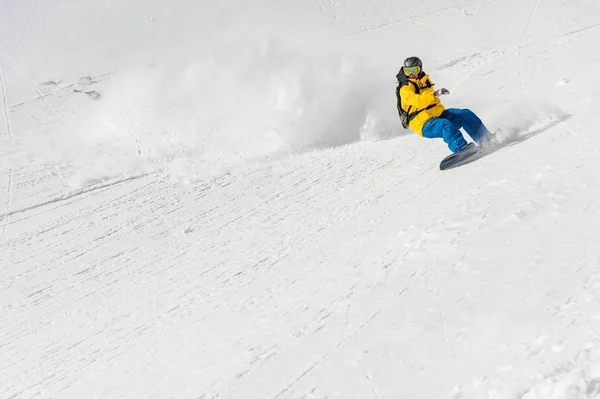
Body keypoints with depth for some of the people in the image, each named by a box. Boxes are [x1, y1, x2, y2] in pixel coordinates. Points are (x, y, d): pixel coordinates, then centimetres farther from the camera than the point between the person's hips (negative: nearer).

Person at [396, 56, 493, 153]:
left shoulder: (425, 81, 11)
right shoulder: (405, 88, -13)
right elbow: (418, 101, -32)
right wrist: (435, 94, -42)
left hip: (439, 114, 8)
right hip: (424, 125, -8)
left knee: (466, 114, -4)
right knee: (445, 125, -35)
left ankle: (486, 139, 0)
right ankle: (461, 148, -48)